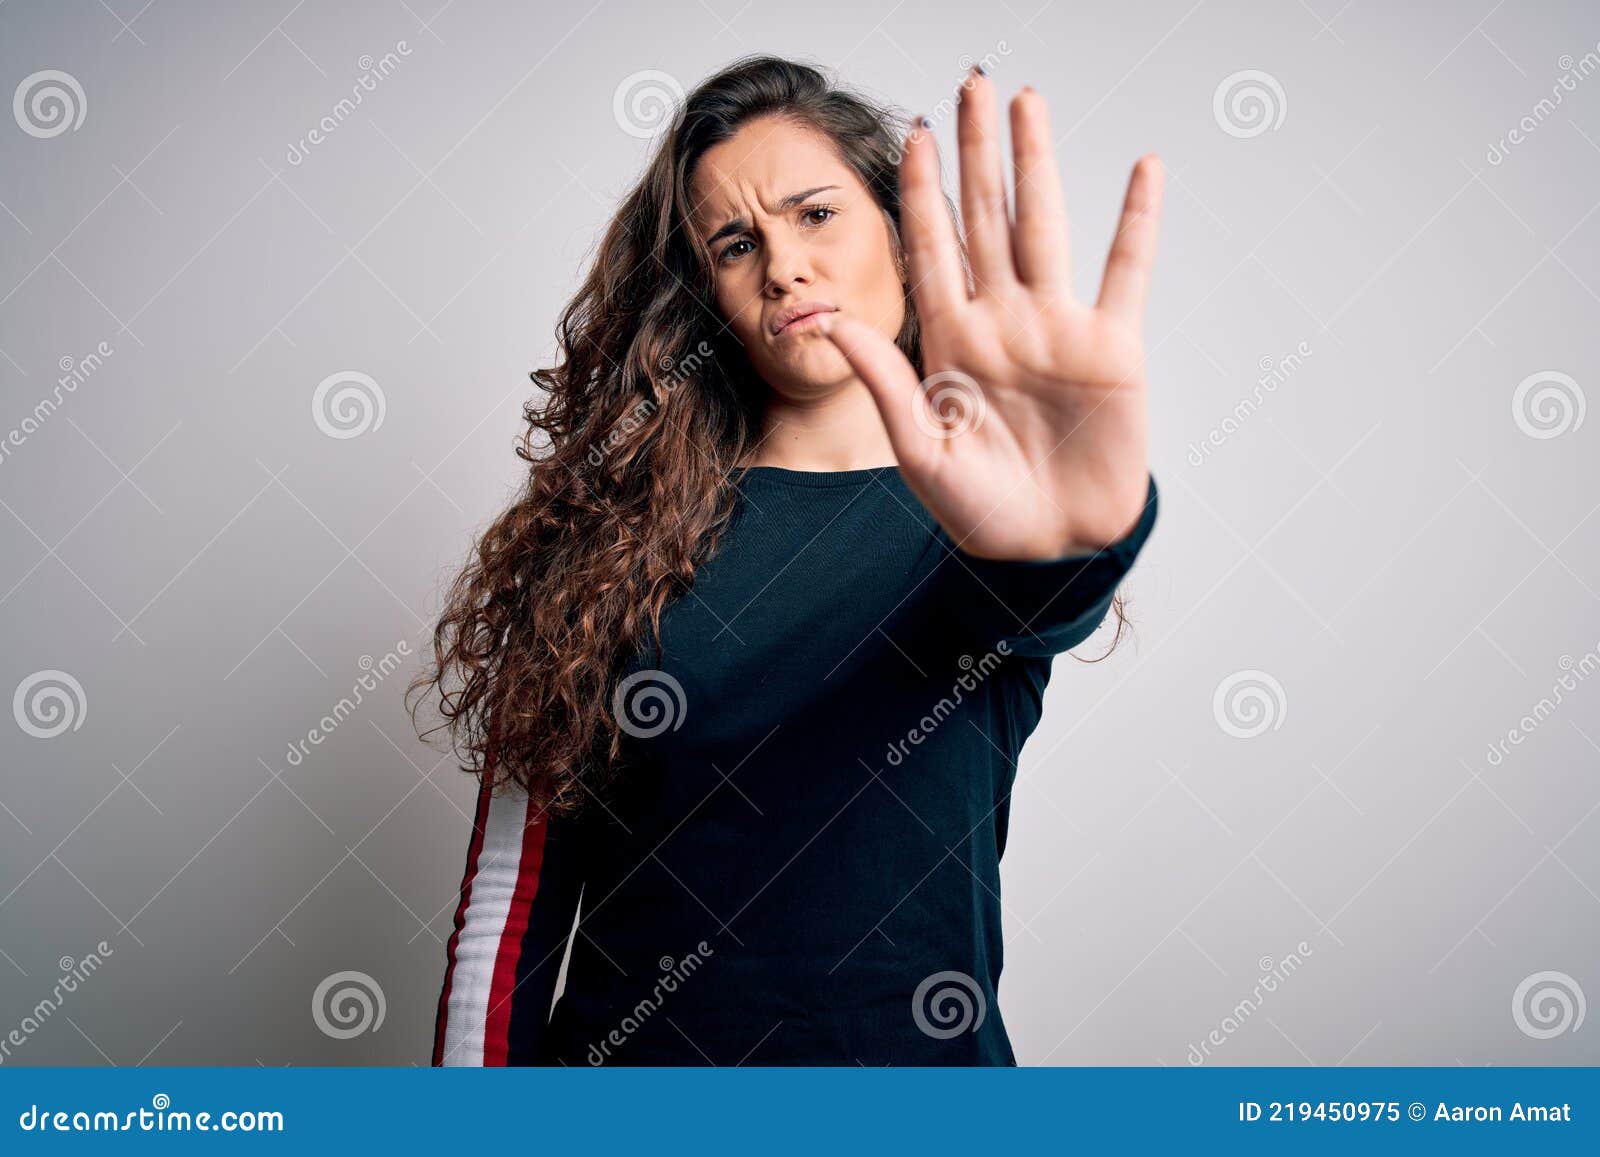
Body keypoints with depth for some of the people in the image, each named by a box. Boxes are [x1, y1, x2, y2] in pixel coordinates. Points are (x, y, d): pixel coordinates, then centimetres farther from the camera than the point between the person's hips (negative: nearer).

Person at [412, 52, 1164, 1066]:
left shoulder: (974, 520, -5)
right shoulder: (611, 527, -5)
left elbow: (1049, 601, -30)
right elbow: (513, 894, -5)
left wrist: (1071, 527, -51)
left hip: (910, 1052, 0)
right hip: (623, 1050, 0)